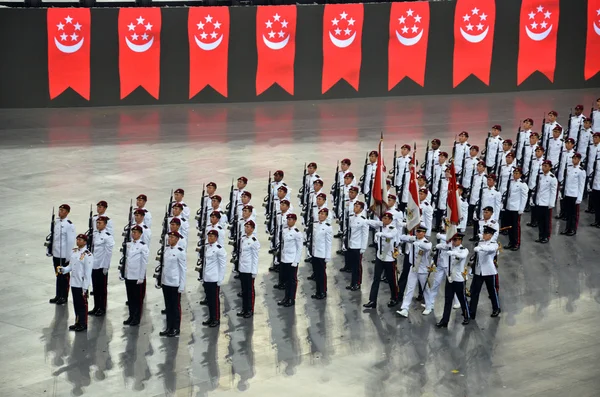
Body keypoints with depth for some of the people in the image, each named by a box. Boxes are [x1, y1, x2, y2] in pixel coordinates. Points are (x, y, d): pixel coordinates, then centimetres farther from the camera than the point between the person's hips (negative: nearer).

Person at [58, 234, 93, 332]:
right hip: (74, 283, 7)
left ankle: (83, 324, 14)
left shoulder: (87, 255, -16)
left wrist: (85, 287, -17)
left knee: (83, 304, 4)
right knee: (76, 304, 15)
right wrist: (63, 269, -6)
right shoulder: (74, 252, 7)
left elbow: (88, 272, -16)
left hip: (82, 284, -7)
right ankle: (78, 322, 27)